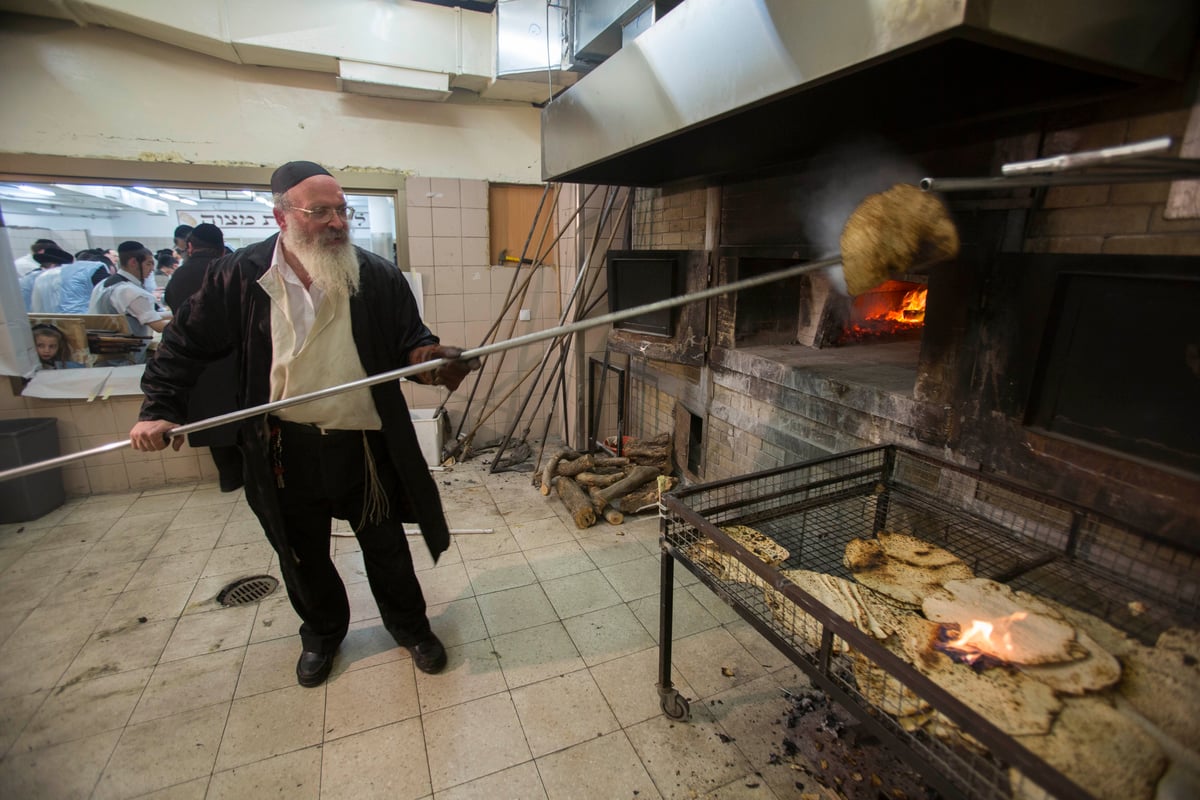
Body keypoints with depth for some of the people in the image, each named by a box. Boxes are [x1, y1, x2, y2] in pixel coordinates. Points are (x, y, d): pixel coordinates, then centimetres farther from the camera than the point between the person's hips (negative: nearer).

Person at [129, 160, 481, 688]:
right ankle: (322, 632, 47)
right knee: (303, 554, 20)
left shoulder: (378, 276, -8)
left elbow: (410, 342, -4)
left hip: (364, 442, -1)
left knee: (386, 546, 14)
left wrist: (430, 359, -26)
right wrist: (159, 408, -2)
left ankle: (410, 626, 39)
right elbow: (187, 344, 5)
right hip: (284, 447, 2)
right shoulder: (240, 276, -6)